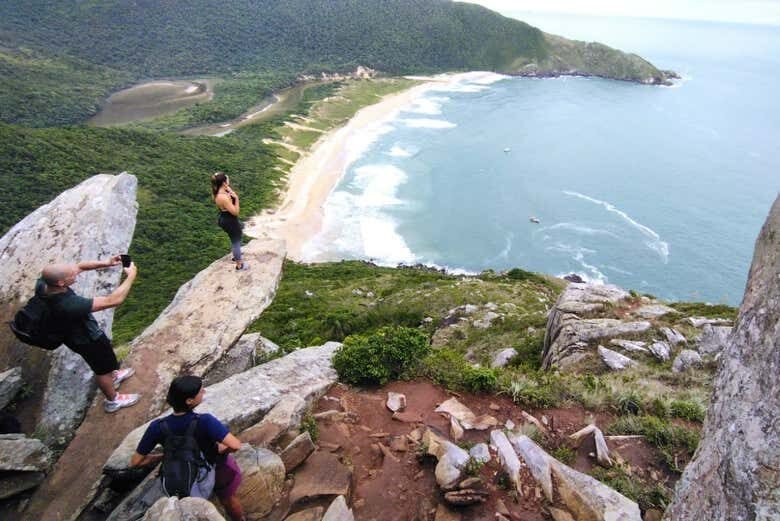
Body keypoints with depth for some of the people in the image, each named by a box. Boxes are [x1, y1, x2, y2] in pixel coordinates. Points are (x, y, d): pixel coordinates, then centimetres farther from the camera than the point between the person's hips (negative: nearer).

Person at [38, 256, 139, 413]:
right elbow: (113, 300, -42)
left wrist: (106, 263, -24)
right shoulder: (68, 305, -46)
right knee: (103, 369, 21)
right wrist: (131, 276, -32)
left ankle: (112, 375, 62)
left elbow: (79, 266, -11)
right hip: (87, 339, -7)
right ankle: (113, 400, 46)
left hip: (74, 333, 7)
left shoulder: (43, 283, -24)